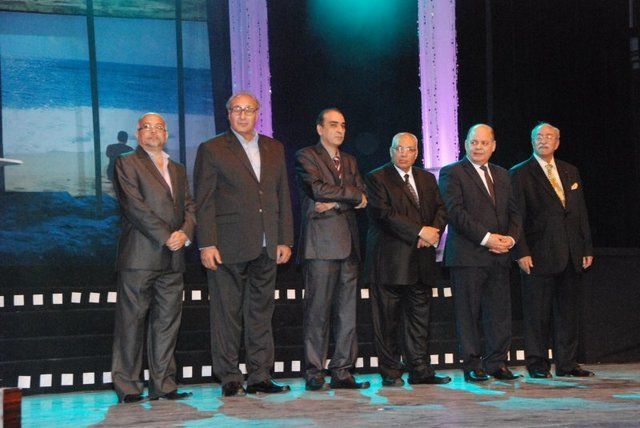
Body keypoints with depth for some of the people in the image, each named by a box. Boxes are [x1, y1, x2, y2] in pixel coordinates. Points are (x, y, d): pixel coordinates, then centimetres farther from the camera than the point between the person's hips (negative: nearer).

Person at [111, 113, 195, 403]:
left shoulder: (177, 170, 22)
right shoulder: (127, 164, 2)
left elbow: (189, 207, 15)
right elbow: (135, 207, -9)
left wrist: (185, 233, -6)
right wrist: (166, 236, -14)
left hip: (173, 259, 6)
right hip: (139, 257, -6)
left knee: (167, 322, 6)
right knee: (131, 321, -3)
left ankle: (163, 384, 11)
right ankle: (127, 387, 3)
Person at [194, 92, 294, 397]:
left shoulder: (274, 149, 16)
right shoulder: (212, 150, 2)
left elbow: (283, 197, 15)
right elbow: (204, 202, -3)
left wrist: (285, 240, 7)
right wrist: (207, 244, -11)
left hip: (266, 247, 4)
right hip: (228, 246, -4)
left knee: (261, 314, 8)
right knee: (227, 314, 0)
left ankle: (260, 377, 14)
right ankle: (229, 380, 6)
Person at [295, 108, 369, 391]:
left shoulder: (349, 161, 22)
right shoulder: (306, 157, 3)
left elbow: (362, 199, 10)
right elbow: (318, 189, -13)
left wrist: (335, 203, -7)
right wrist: (353, 196, -2)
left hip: (348, 245, 6)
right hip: (321, 243, -6)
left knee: (347, 311, 4)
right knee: (318, 310, -6)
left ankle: (342, 371, 8)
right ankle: (314, 373, -1)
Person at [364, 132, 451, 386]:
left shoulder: (427, 179, 18)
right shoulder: (377, 178, -1)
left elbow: (441, 209, 13)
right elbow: (384, 213, -13)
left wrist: (433, 234, -8)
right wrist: (421, 231, -17)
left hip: (420, 259, 5)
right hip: (389, 259, -5)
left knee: (419, 316, 6)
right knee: (387, 318, -2)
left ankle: (420, 370, 10)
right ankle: (390, 372, 5)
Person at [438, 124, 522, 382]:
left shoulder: (501, 175, 20)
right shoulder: (452, 173, 0)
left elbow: (513, 212, 17)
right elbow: (456, 211, -11)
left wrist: (510, 238, -3)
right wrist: (486, 238, -16)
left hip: (499, 255, 5)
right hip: (467, 254, -5)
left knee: (500, 312, 5)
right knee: (468, 312, -2)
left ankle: (496, 363, 13)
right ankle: (472, 366, 5)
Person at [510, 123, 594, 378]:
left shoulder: (570, 172, 16)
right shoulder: (520, 174, 0)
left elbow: (580, 212, 16)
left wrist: (587, 248, 10)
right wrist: (521, 252, -13)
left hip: (571, 256, 5)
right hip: (539, 256, -5)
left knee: (568, 312, 9)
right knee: (537, 313, -1)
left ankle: (567, 364, 16)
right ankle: (537, 365, 7)